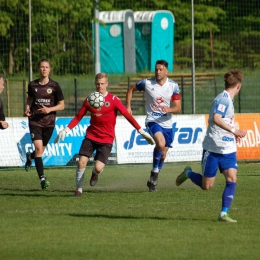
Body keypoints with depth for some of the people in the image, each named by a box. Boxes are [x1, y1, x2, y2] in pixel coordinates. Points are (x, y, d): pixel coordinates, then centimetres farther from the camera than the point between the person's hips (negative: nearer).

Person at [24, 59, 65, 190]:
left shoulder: (54, 86, -4)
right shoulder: (32, 85, 1)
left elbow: (62, 105, 0)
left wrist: (50, 109, -16)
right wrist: (27, 108, 1)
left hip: (49, 122, 1)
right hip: (35, 121, -1)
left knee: (41, 150, 12)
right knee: (38, 148, -15)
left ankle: (30, 156, 49)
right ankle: (42, 178, -15)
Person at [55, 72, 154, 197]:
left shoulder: (113, 100, -6)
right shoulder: (89, 100, 3)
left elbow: (127, 115, -8)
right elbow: (78, 117, 7)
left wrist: (141, 132, -12)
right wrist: (65, 130, -2)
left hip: (106, 139, -2)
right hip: (91, 136, 2)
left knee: (98, 167, -16)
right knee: (82, 162, -14)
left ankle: (95, 174, 23)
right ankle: (79, 189, 6)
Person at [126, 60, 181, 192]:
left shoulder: (173, 86, -4)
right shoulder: (147, 83, -7)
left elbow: (178, 107, -6)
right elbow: (131, 89, 10)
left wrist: (169, 109, -28)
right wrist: (128, 106, 1)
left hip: (167, 123, 3)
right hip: (152, 121, -3)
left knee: (163, 155, 11)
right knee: (161, 143, -31)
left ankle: (152, 181, 30)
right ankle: (155, 171, -11)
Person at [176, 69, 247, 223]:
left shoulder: (228, 100, 13)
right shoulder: (223, 99, -16)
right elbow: (216, 119, -33)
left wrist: (233, 134, 28)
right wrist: (234, 131, -36)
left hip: (228, 149, 8)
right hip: (213, 149, -8)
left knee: (232, 179, -10)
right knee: (207, 186, 2)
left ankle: (224, 214, -6)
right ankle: (188, 173, 31)